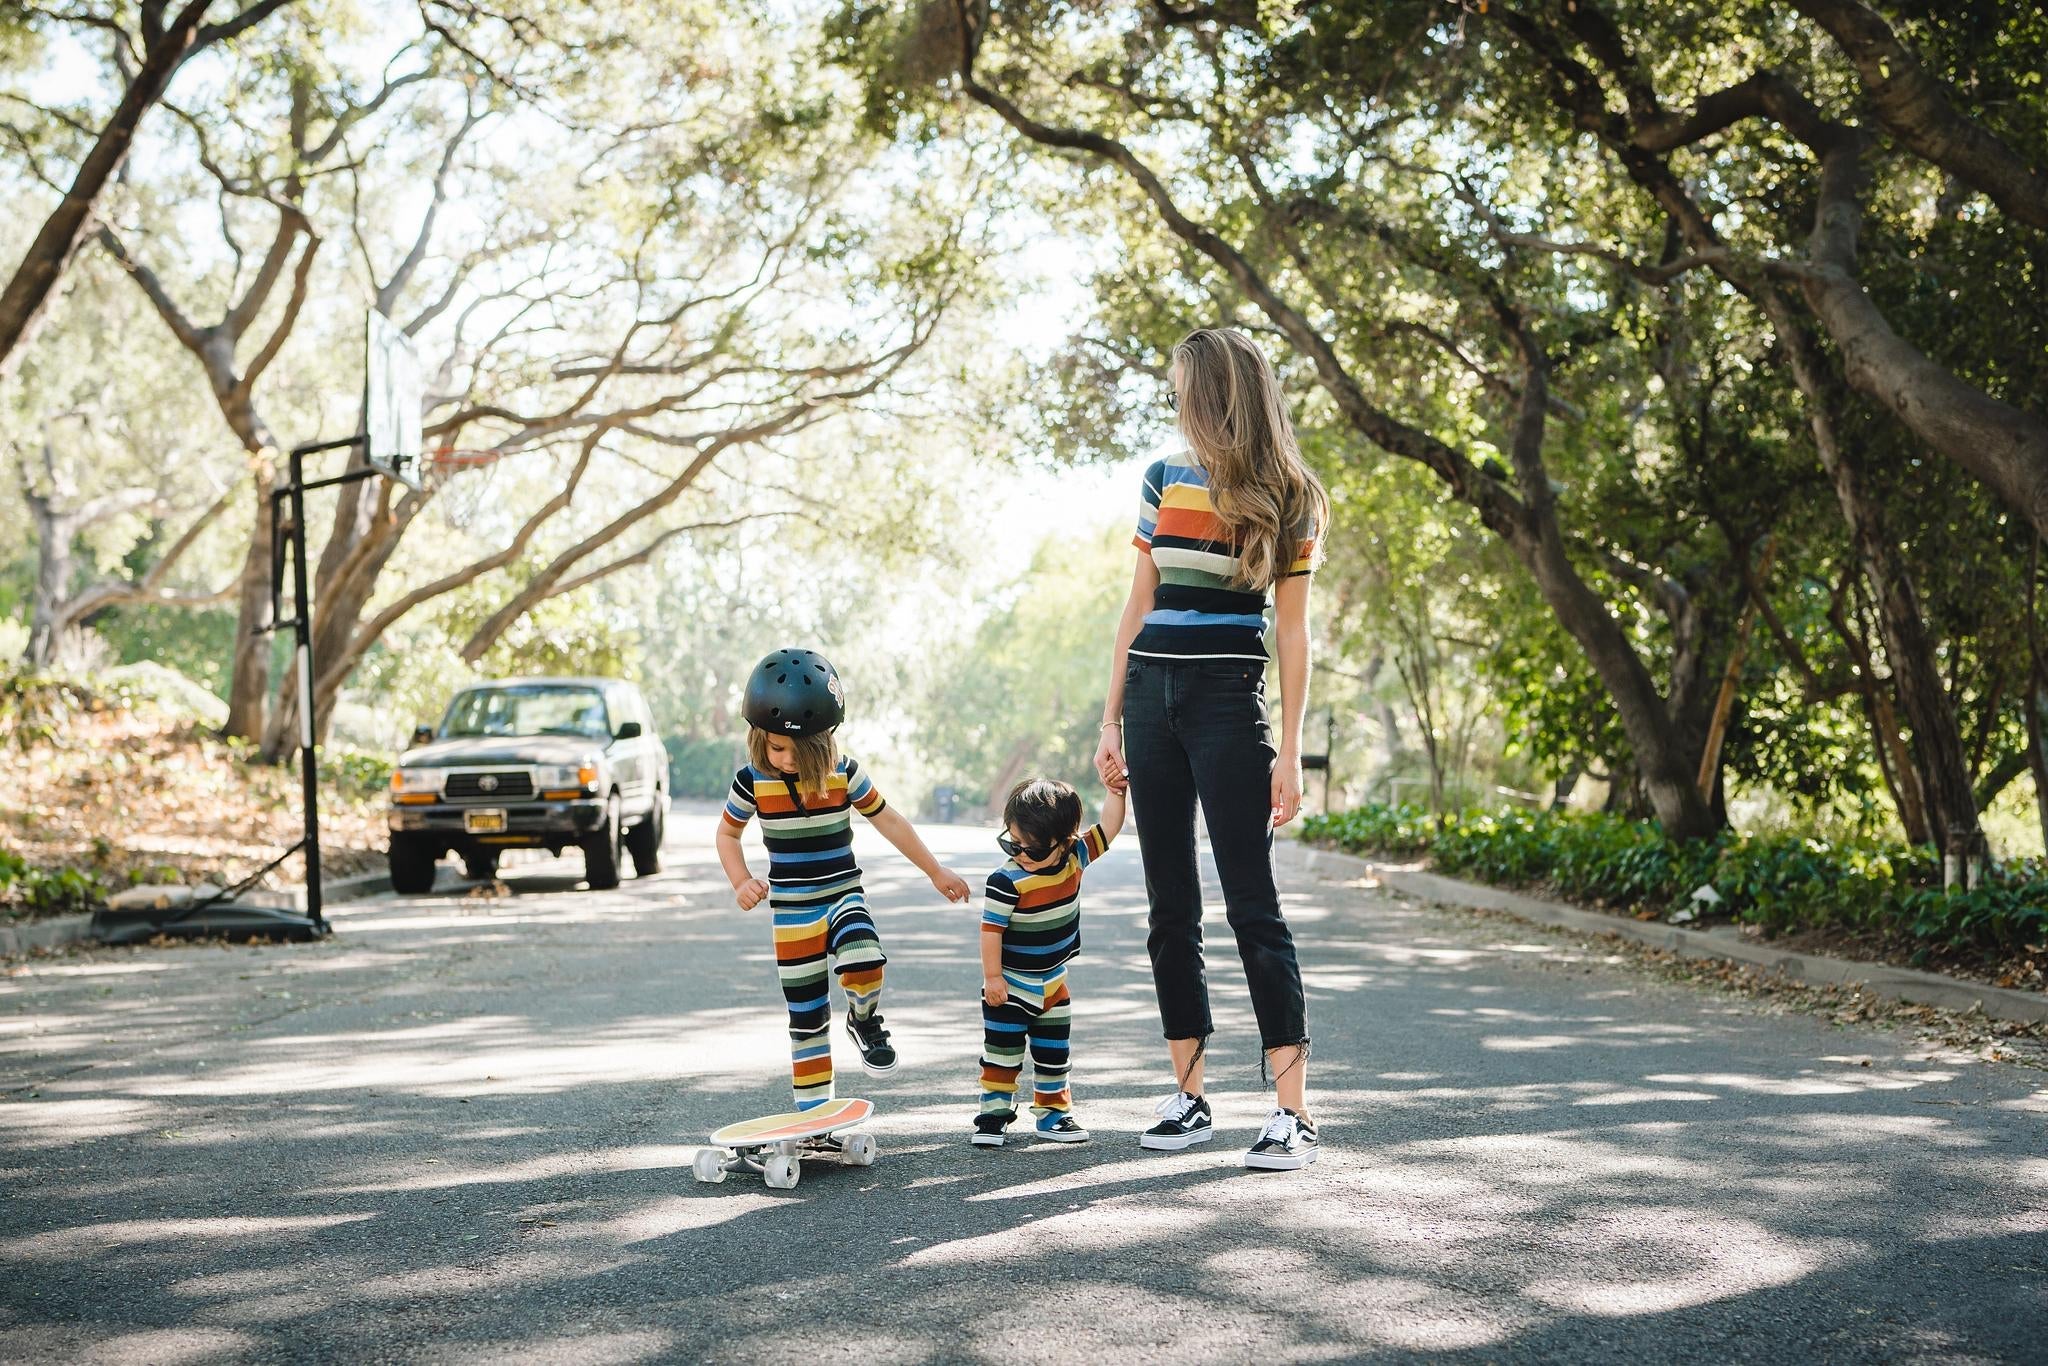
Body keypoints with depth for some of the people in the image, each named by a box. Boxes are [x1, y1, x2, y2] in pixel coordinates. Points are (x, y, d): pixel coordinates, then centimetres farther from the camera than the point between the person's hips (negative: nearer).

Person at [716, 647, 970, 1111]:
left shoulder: (843, 774, -7)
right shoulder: (752, 782, -8)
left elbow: (888, 819, 4)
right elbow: (727, 833, 8)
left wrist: (936, 872, 10)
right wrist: (741, 882, -9)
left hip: (844, 894, 0)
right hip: (792, 908, 0)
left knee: (863, 961, -31)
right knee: (807, 1015, 2)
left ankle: (865, 1021, 2)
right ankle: (813, 1111, 14)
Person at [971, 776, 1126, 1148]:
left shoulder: (1074, 857, -9)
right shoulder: (1006, 881, -24)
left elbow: (1108, 827, -1)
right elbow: (991, 928, -20)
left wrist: (1116, 789, -11)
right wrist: (992, 976, -18)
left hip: (1053, 984, 5)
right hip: (1010, 985, -5)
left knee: (1054, 1054, 14)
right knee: (1002, 1051, -1)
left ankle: (1052, 1112, 25)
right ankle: (994, 1112, 7)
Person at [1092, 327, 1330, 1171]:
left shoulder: (1285, 499, -1)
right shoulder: (1167, 479, 12)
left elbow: (1292, 629, -2)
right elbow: (1139, 606, 14)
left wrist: (1289, 749, -8)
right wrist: (1112, 720, 9)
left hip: (1228, 698, -5)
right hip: (1152, 694, 5)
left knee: (1251, 904, -9)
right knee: (1170, 904, 6)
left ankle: (1294, 1111, -8)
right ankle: (1189, 1096, 13)